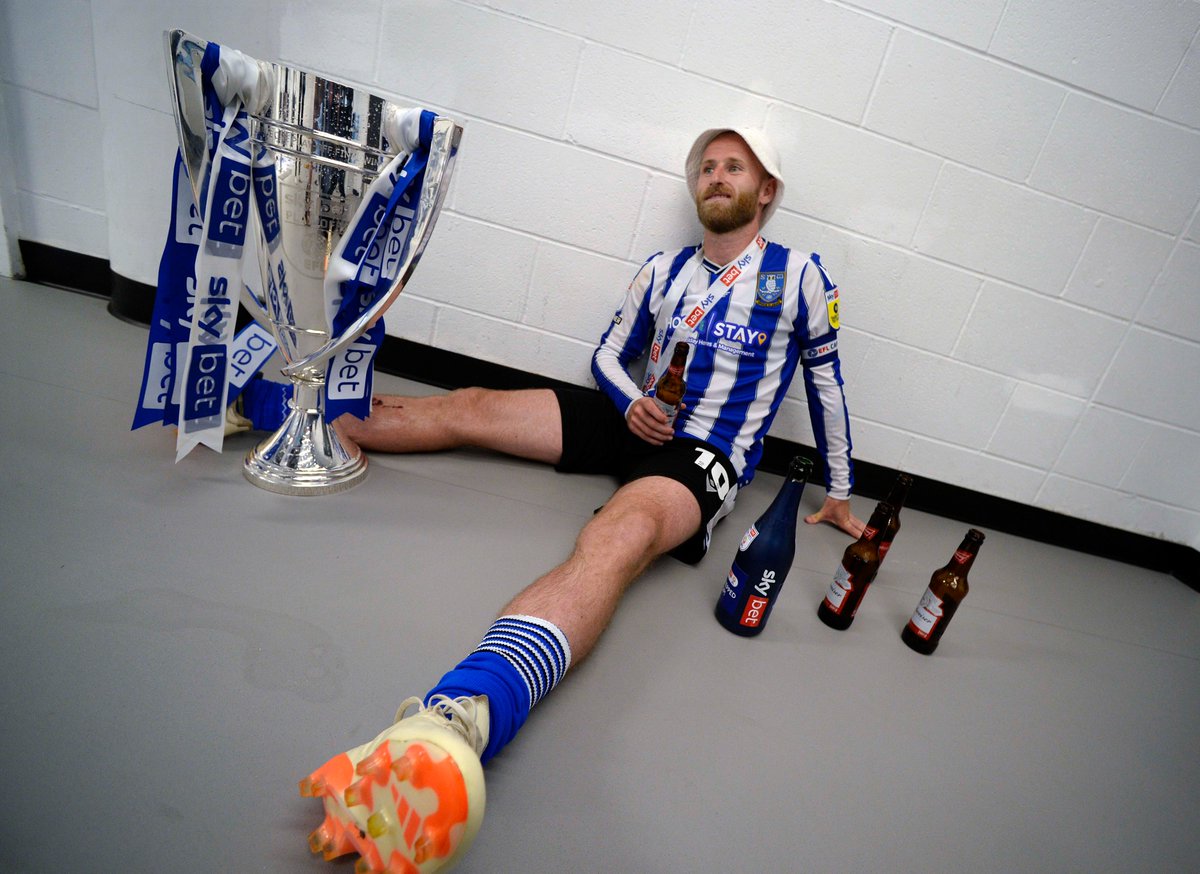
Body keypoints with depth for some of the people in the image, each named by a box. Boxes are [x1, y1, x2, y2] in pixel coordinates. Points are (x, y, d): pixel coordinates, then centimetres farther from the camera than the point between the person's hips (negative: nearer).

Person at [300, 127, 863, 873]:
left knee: (618, 536, -39)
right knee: (473, 406, -8)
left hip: (708, 457, -6)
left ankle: (453, 719, -63)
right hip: (632, 420, 6)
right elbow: (609, 354, 18)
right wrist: (631, 401, -5)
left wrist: (838, 492, 14)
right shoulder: (664, 270, 14)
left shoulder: (798, 275, 4)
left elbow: (826, 381, 10)